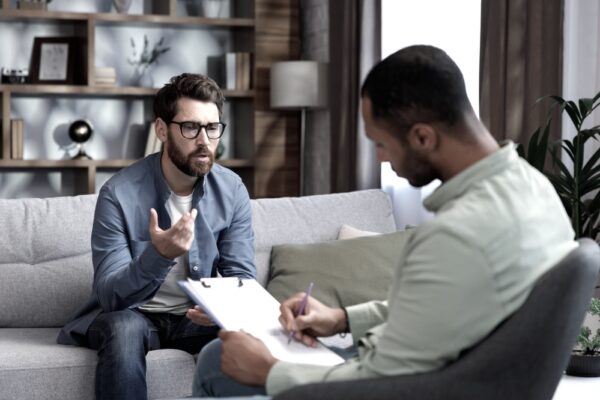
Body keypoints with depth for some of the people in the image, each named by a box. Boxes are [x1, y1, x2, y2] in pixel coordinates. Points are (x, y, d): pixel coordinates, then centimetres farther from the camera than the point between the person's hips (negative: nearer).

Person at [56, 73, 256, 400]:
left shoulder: (232, 191, -6)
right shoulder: (119, 193, -18)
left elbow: (241, 277, -4)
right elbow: (110, 296, -21)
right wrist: (159, 255, -41)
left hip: (194, 318, 2)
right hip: (132, 315, -2)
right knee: (125, 327, -36)